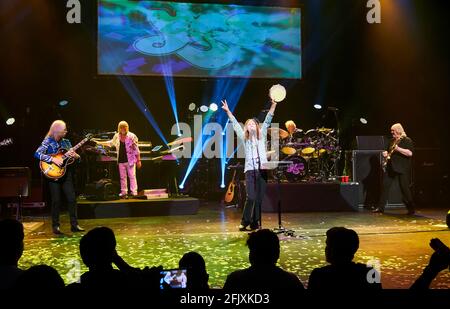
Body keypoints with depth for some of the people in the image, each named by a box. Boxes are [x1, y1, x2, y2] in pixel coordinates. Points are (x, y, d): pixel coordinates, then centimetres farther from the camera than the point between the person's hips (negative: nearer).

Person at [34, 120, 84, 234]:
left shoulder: (66, 142, 10)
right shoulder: (48, 142, -5)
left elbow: (77, 157, 12)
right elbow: (37, 154, -19)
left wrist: (75, 155, -12)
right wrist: (53, 159, -26)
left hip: (66, 173, 5)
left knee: (72, 199, 0)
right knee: (56, 201, -2)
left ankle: (74, 225, 7)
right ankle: (55, 226, 9)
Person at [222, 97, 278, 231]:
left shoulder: (262, 135, 15)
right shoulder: (244, 137, 14)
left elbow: (267, 121, 8)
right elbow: (235, 124, 11)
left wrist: (273, 105, -1)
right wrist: (228, 111, 6)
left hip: (262, 169, 2)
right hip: (250, 170, -1)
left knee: (259, 198, 1)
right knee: (251, 197, -12)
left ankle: (255, 223, 10)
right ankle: (244, 222, 0)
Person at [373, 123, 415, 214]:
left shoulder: (407, 140, -5)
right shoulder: (392, 141, 18)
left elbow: (410, 153, -18)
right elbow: (389, 151, 29)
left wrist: (398, 149, -24)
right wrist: (385, 154, 7)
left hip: (402, 169, -7)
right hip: (391, 167, 7)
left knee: (404, 188, -4)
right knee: (385, 186, 2)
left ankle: (411, 209, 8)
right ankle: (381, 207, 6)